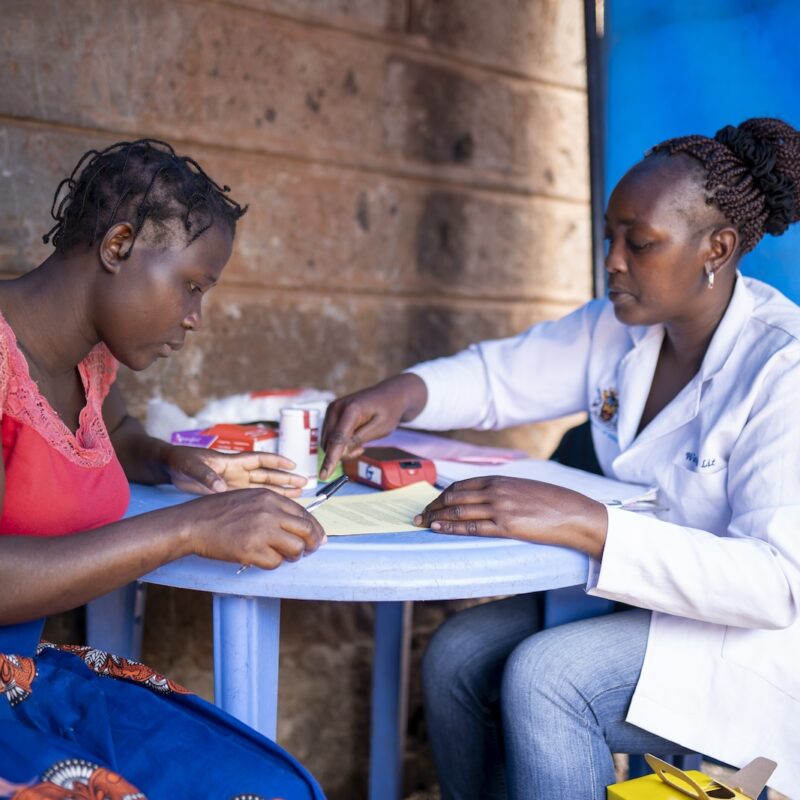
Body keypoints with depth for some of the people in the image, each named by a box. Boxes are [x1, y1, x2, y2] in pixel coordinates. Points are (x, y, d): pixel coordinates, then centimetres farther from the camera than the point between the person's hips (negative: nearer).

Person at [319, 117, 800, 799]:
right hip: (633, 599, 7)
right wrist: (403, 392, -13)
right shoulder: (616, 329, 0)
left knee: (542, 677, -28)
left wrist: (583, 522, -39)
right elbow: (498, 375, 9)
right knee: (458, 654, -12)